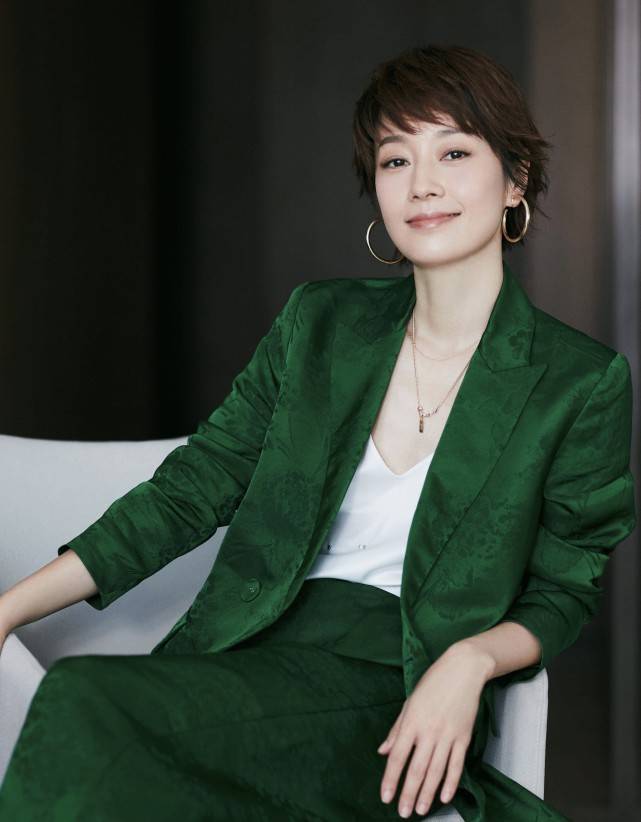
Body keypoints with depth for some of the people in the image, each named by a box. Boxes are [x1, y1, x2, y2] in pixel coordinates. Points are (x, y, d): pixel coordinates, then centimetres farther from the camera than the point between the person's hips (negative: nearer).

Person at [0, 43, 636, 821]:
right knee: (78, 705, -31)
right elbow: (189, 492, 8)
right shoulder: (319, 320, 10)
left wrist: (470, 659, -16)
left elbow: (562, 595, 7)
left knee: (88, 704, -30)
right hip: (254, 653, 4)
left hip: (392, 699, -4)